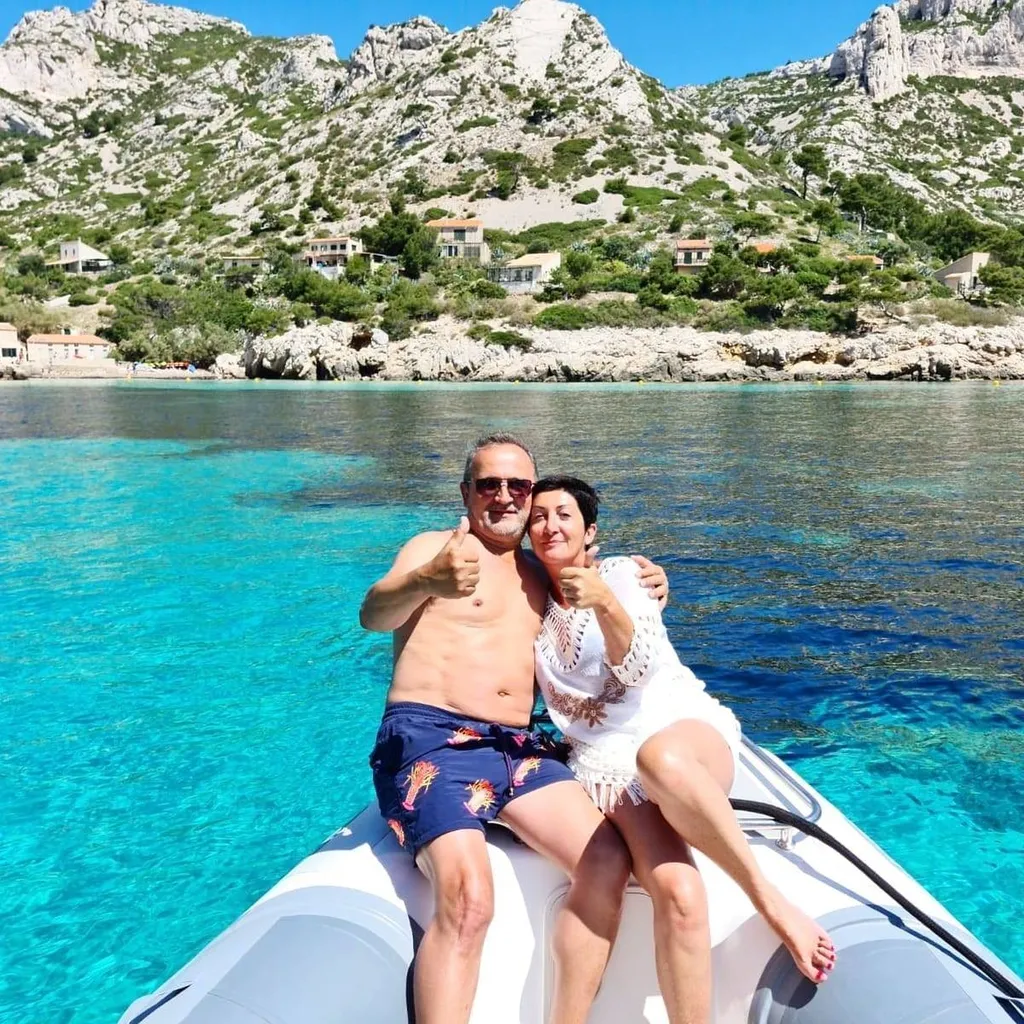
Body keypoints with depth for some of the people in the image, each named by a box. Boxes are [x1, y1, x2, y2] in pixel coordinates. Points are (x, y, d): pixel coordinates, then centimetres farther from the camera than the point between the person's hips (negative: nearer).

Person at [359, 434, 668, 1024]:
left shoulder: (539, 576, 21)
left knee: (609, 863, -17)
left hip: (519, 749, 5)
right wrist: (425, 582, -40)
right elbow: (374, 615, -15)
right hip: (431, 739, -5)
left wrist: (639, 601, 8)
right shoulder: (434, 547, 4)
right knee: (468, 897, -29)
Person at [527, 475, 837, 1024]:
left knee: (659, 757, -41)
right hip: (605, 759, 1)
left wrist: (605, 604, -24)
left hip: (688, 729, -1)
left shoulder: (619, 573, 6)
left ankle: (771, 900, -23)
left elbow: (638, 669, -6)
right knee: (677, 891, -30)